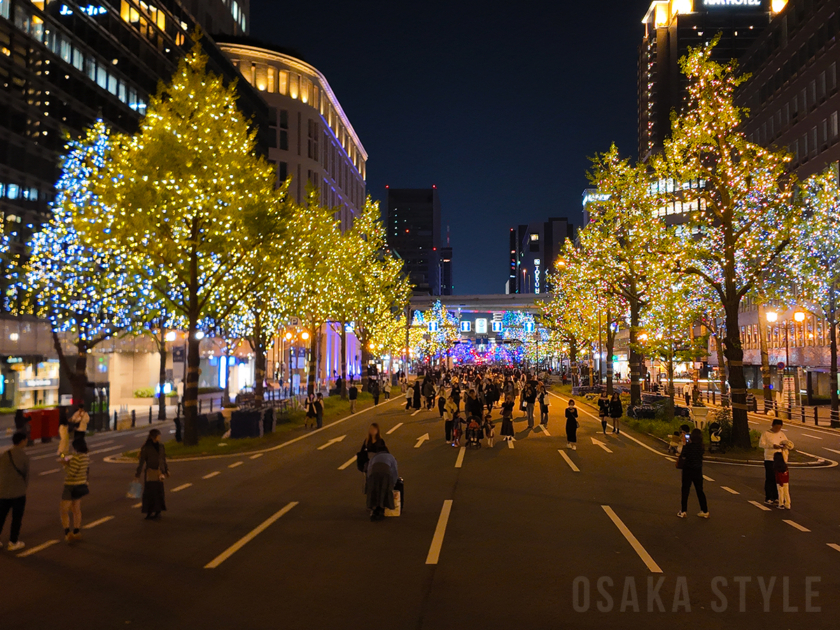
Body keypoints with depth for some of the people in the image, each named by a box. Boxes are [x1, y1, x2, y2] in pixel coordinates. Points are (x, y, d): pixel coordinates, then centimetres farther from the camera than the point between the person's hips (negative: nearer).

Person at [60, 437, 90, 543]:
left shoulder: (77, 458, -25)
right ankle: (76, 533, 25)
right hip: (81, 486, 9)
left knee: (64, 510, 3)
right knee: (76, 510, 18)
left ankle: (67, 533, -3)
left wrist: (66, 464, -8)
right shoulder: (87, 456, 2)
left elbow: (71, 473, -24)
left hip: (71, 487, -9)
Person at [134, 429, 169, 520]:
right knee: (149, 492, -2)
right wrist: (138, 474, -10)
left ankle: (157, 511, 20)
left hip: (159, 472, 4)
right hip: (150, 472, -4)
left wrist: (166, 470, 17)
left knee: (159, 492, 8)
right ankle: (149, 513, 5)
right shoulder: (146, 447, -8)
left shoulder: (161, 446, 6)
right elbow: (142, 461, -9)